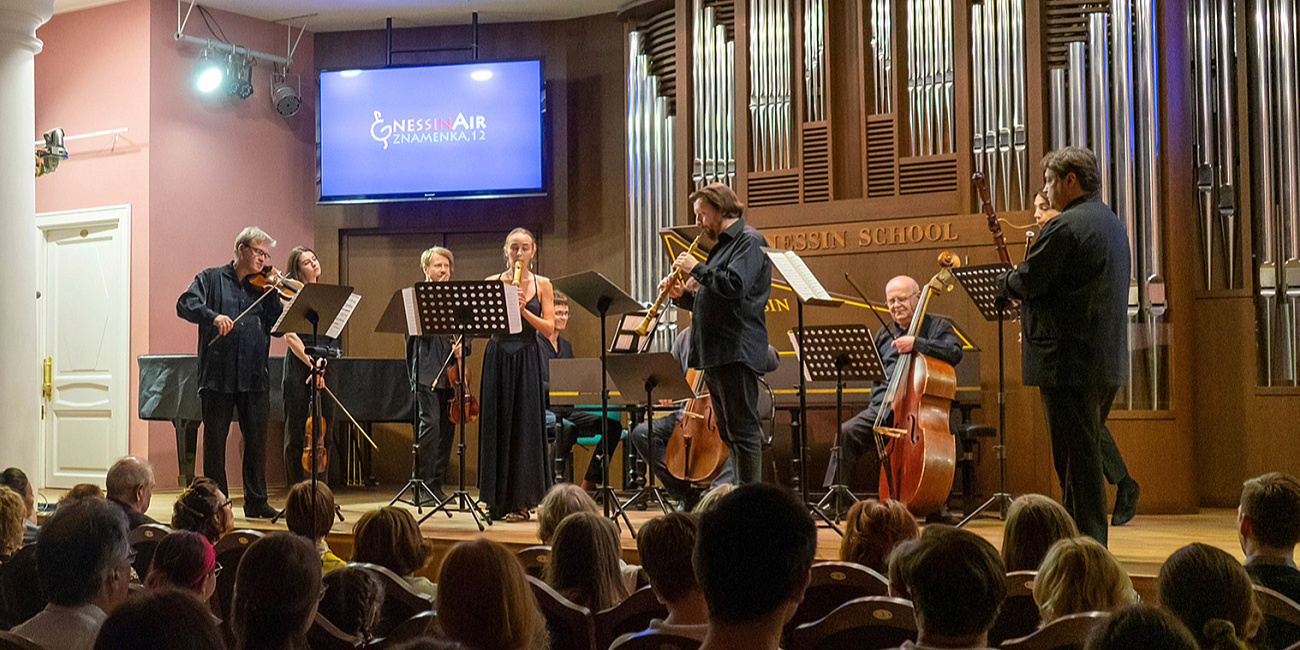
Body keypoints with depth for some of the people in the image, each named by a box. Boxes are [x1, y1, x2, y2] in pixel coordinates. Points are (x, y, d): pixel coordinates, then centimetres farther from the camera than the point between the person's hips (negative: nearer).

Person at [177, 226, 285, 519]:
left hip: (254, 377, 2)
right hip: (217, 374, -2)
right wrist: (213, 316, -25)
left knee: (256, 439, 3)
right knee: (215, 440, 3)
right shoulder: (211, 279, 7)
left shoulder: (265, 287, 13)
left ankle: (256, 502, 12)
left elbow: (278, 325, 3)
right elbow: (185, 305, -8)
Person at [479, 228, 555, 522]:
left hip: (526, 359, -1)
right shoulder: (492, 283, 8)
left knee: (523, 426, -2)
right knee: (496, 424, 3)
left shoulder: (542, 285, 5)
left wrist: (524, 310, -15)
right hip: (497, 357, 1)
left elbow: (549, 328, -2)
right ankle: (497, 500, 12)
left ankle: (519, 502, 5)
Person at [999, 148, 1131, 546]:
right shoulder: (1112, 224, 16)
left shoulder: (1066, 226, -15)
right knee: (1086, 456, 17)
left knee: (1077, 458, -4)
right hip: (1107, 363, 10)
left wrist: (1004, 278, 6)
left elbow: (1026, 282, -16)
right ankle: (1091, 543, 24)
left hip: (1070, 363, -10)